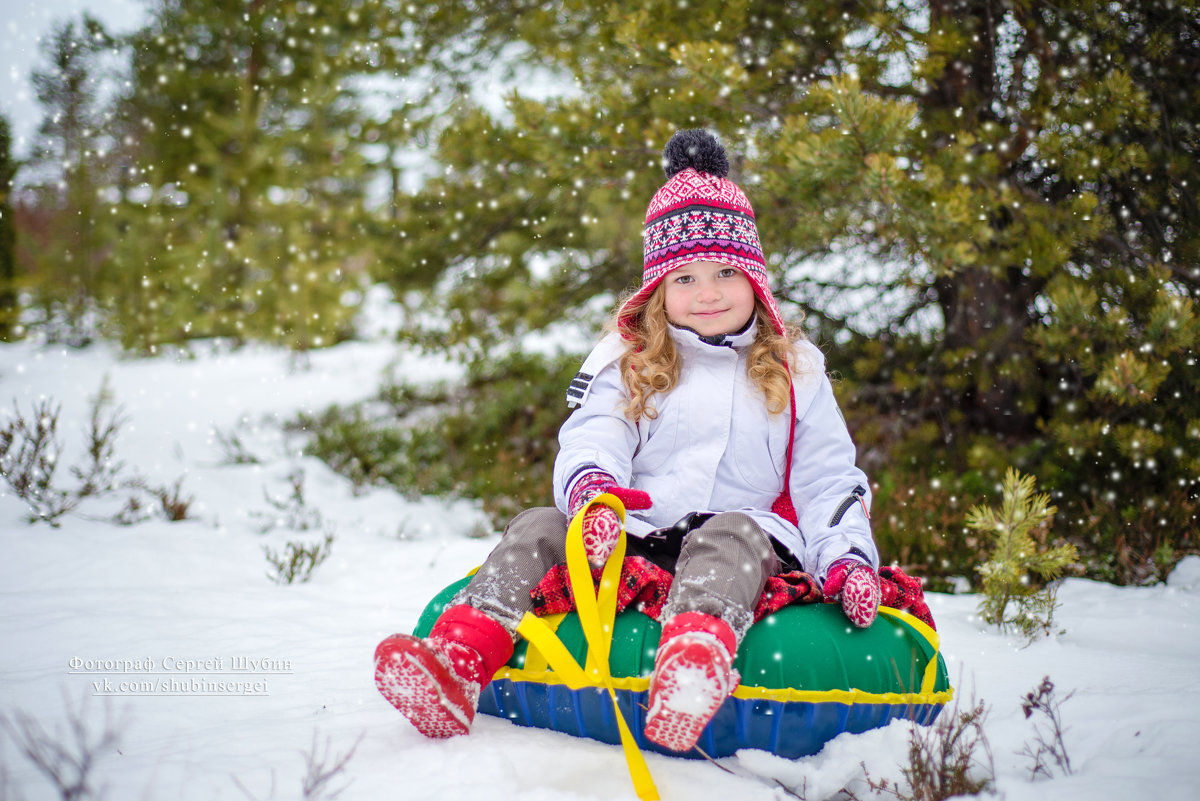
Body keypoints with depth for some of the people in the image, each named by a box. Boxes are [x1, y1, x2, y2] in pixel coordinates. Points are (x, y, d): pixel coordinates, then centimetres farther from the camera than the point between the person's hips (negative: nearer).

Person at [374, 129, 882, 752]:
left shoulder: (793, 372, 15)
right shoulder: (625, 363, 16)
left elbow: (828, 480, 12)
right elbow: (590, 440, 0)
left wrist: (848, 559, -7)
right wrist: (591, 489, -26)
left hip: (748, 537, -2)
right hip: (633, 537, 3)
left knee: (732, 534, -37)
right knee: (538, 526, -21)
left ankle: (696, 656, -69)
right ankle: (457, 662, -42)